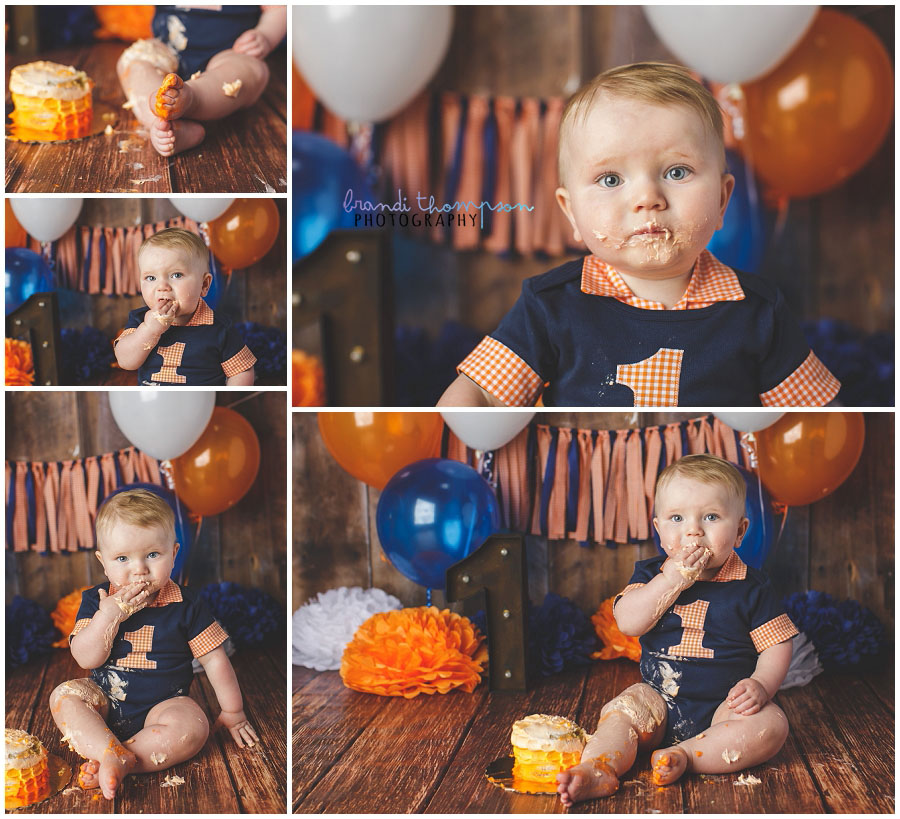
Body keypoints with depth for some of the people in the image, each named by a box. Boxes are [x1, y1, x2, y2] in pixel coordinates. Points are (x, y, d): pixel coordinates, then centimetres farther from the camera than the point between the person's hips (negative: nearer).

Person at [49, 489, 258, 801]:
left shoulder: (185, 605, -7)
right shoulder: (96, 601, -4)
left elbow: (214, 659, -1)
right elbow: (86, 659, -14)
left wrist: (233, 712, 2)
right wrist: (109, 615, -26)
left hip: (163, 702, -2)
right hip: (105, 700, 2)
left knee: (193, 727, -30)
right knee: (63, 696, -22)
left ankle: (112, 762, -31)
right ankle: (114, 753, -37)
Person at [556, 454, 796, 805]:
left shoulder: (751, 587, -2)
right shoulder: (651, 574, 2)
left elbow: (776, 645, 0)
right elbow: (627, 622, -14)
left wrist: (761, 685, -20)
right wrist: (671, 580, -23)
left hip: (724, 706, -1)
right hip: (660, 700, 1)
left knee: (771, 724, -26)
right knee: (622, 709, -23)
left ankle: (685, 755, -30)